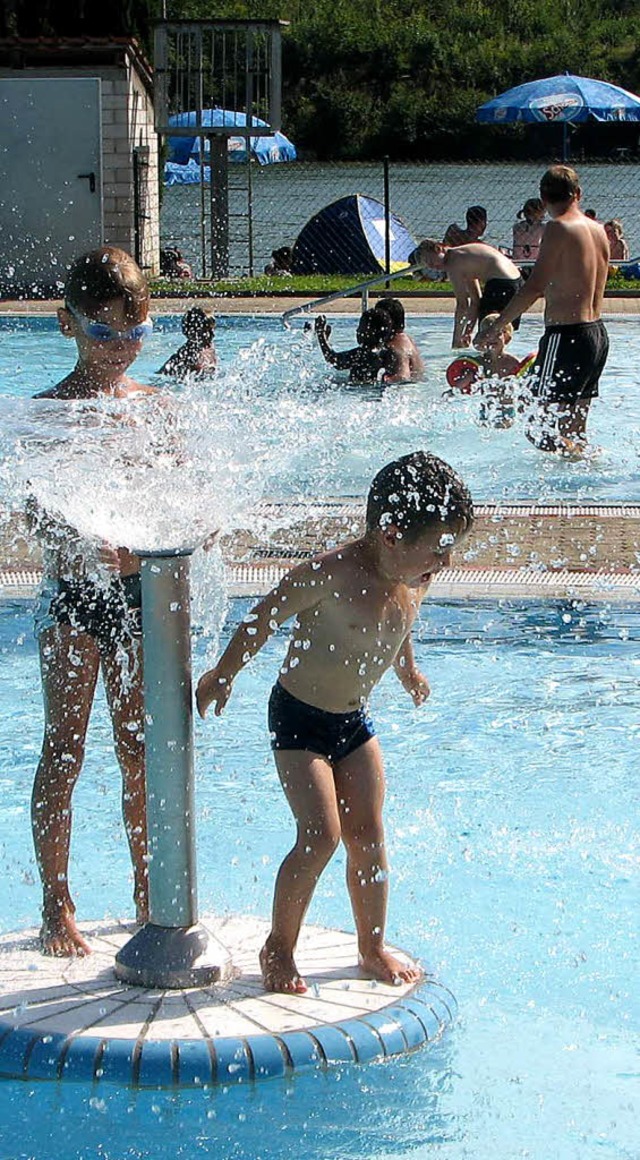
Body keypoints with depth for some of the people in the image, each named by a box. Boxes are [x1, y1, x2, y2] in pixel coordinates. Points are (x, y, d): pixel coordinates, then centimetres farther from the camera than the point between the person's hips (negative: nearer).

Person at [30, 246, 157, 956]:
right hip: (73, 600, -4)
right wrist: (84, 549, -35)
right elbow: (41, 516, -15)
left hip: (139, 591, 4)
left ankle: (147, 895, 22)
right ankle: (56, 906, 8)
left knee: (142, 750, 10)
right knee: (65, 752, -1)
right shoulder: (51, 412, -7)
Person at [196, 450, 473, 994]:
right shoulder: (330, 575, -28)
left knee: (368, 836, 7)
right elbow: (264, 618, -14)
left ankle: (374, 946, 22)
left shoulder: (415, 579, -6)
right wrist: (222, 677, -3)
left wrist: (408, 669, 36)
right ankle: (278, 948, 4)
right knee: (321, 835, -13)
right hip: (299, 719, -6)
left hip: (354, 720, 7)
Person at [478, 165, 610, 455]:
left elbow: (534, 287, -18)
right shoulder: (597, 229, 11)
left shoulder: (559, 228, -13)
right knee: (573, 434, 16)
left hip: (565, 335, -9)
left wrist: (496, 326, -12)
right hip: (597, 333, 9)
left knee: (541, 431, -7)